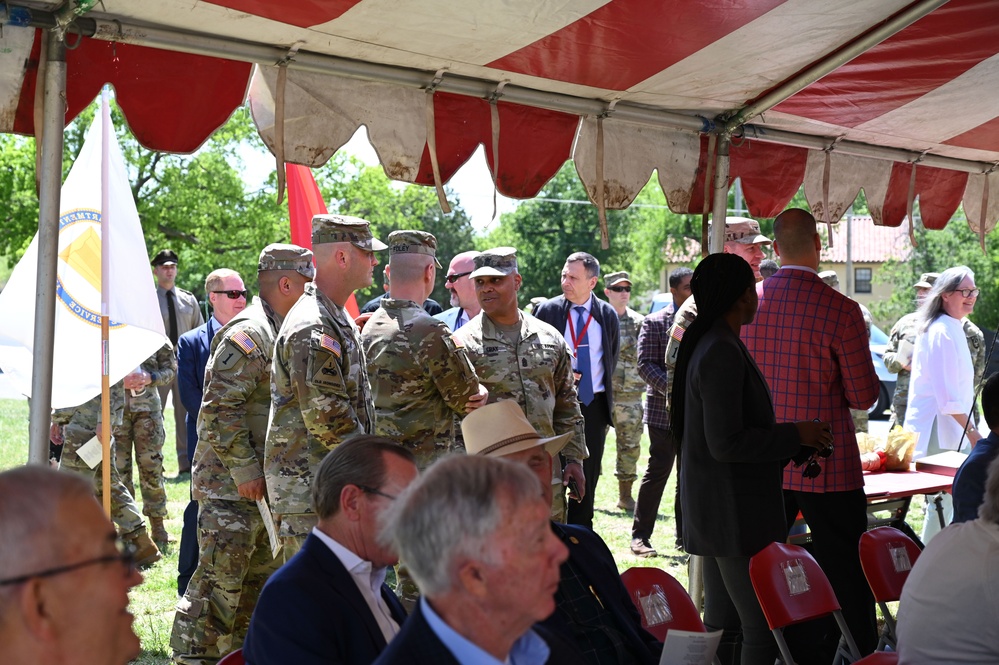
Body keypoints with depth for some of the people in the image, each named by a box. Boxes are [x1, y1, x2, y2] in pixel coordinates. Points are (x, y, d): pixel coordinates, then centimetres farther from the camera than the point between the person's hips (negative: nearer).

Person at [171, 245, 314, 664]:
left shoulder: (280, 333, 16)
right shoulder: (248, 334, -16)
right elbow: (220, 409, -23)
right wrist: (244, 470, -22)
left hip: (264, 484, 10)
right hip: (230, 485, -10)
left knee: (260, 577, 16)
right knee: (218, 580, -7)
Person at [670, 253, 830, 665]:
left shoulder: (706, 345, 13)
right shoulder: (723, 353, -19)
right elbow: (726, 443, -23)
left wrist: (791, 445, 18)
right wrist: (795, 435, -14)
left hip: (713, 513, 11)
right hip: (735, 515, -11)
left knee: (721, 622, 15)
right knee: (761, 627, -6)